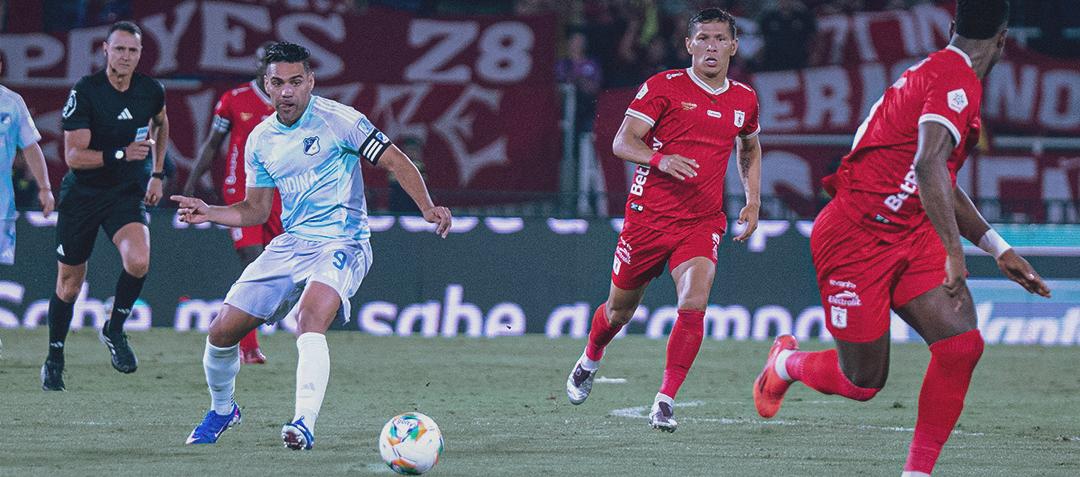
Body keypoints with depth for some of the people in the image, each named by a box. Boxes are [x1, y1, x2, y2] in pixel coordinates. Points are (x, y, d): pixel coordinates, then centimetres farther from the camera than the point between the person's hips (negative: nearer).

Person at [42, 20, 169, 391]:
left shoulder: (151, 91, -3)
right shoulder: (84, 92, -15)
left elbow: (161, 124, 22)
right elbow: (73, 155, -19)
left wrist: (157, 174, 18)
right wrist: (121, 154, -31)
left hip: (127, 193, 2)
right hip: (82, 194, -2)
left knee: (138, 261, -26)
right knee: (69, 283, 7)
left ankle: (114, 330, 0)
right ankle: (54, 360, 25)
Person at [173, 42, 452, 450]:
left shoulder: (338, 120, -9)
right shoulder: (260, 140, 8)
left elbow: (395, 161, -7)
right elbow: (256, 209, 17)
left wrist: (428, 208, -20)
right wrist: (208, 213, 1)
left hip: (341, 244, -6)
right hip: (290, 244, 6)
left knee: (310, 319, -34)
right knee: (222, 331, 2)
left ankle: (304, 424, -41)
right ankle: (222, 410, 29)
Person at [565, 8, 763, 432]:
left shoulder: (744, 99, 9)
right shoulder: (663, 87, -5)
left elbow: (749, 148, 28)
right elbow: (622, 142, -8)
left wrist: (753, 201, 16)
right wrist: (660, 159, -27)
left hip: (703, 222, 2)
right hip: (649, 216, -2)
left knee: (694, 304, -21)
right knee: (620, 309, 12)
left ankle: (665, 402, -13)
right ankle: (590, 361, 45)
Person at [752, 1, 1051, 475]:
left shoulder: (941, 73, 14)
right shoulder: (956, 78, -18)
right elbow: (929, 168, -34)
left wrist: (999, 249, 25)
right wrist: (955, 253, -36)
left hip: (911, 236, 9)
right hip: (856, 237, -9)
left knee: (962, 344, -11)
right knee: (863, 382, 1)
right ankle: (786, 362, 34)